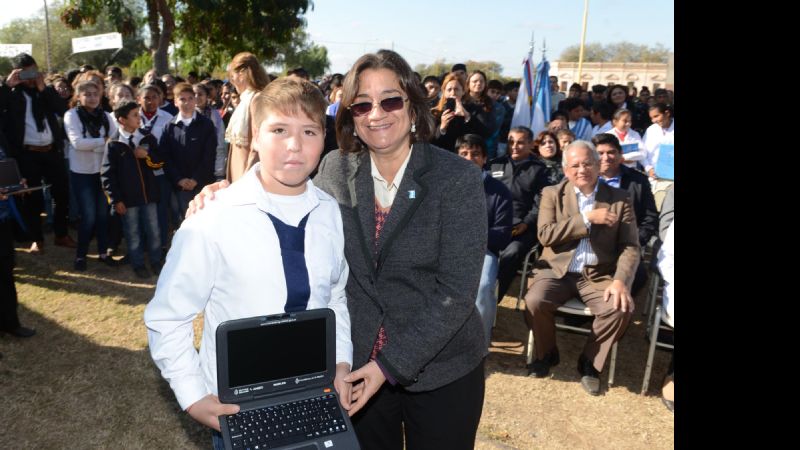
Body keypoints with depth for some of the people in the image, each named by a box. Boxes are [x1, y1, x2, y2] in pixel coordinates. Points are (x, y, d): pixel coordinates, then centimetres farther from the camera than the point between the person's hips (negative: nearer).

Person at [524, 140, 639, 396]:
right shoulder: (552, 194, 4)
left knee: (621, 308, -28)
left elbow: (630, 247, -2)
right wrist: (587, 218, -14)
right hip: (558, 270, 0)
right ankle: (546, 354, 4)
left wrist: (620, 280, -20)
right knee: (535, 302, -28)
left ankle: (590, 363, 0)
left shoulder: (619, 199, 5)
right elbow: (545, 235, -10)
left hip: (599, 275, 1)